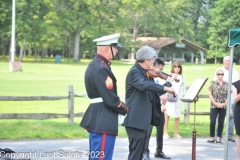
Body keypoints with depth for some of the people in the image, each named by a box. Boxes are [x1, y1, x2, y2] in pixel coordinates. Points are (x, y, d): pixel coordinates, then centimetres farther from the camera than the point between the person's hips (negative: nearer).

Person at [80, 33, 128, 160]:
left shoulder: (95, 65, 14)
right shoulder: (101, 69, -19)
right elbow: (110, 98, -22)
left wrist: (122, 107, 7)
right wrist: (125, 110, -6)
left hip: (98, 120, 11)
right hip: (103, 122, -11)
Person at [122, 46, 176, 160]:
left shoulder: (146, 73, 15)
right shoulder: (134, 72, -14)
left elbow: (153, 91, 19)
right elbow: (145, 85, -34)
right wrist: (165, 88, -34)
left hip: (142, 117, 10)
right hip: (135, 118, -10)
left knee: (140, 150, 13)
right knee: (136, 150, -12)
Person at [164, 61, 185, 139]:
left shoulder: (182, 77, 14)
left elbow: (182, 89, 13)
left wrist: (180, 96, 1)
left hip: (178, 98, 3)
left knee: (177, 116, 2)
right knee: (167, 115, -6)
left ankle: (176, 133, 9)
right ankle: (165, 132, 0)